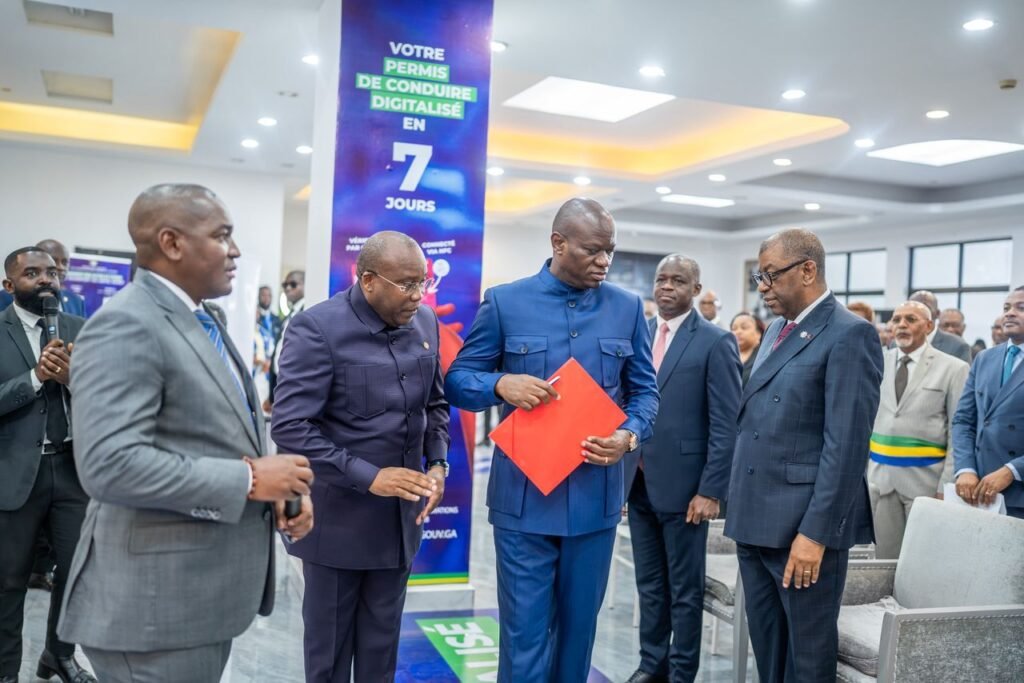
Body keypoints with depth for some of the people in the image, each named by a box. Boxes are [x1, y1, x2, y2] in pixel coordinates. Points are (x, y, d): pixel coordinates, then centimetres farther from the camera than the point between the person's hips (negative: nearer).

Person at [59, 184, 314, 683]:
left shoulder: (201, 323, 14)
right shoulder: (125, 326, -18)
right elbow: (109, 464, -28)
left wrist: (277, 488, -1)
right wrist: (249, 480, -23)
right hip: (158, 602, -9)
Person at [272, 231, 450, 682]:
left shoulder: (424, 323, 1)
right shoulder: (317, 328, -18)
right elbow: (290, 427, -21)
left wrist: (437, 464, -4)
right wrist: (369, 477, -23)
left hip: (401, 513, 5)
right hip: (339, 516, -5)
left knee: (382, 642, 18)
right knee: (329, 645, 14)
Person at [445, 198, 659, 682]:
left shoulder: (628, 308, 4)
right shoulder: (505, 302, -2)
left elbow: (645, 390, 9)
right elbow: (456, 381, 1)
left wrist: (630, 436, -12)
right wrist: (501, 383, -20)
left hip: (596, 495, 3)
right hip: (524, 495, -2)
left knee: (580, 624, 16)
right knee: (524, 630, 4)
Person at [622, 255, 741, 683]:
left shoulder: (715, 342, -8)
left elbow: (725, 424, -11)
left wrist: (710, 490, -15)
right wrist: (619, 470, 8)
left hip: (683, 484, -5)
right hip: (639, 482, 5)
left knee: (685, 589, 9)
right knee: (649, 584, 16)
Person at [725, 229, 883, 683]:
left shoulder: (849, 335, -12)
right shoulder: (777, 330, 15)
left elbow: (846, 444, -18)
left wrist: (815, 531, -20)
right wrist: (739, 505, 15)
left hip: (803, 524, -8)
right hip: (756, 519, 8)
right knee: (766, 643, 17)